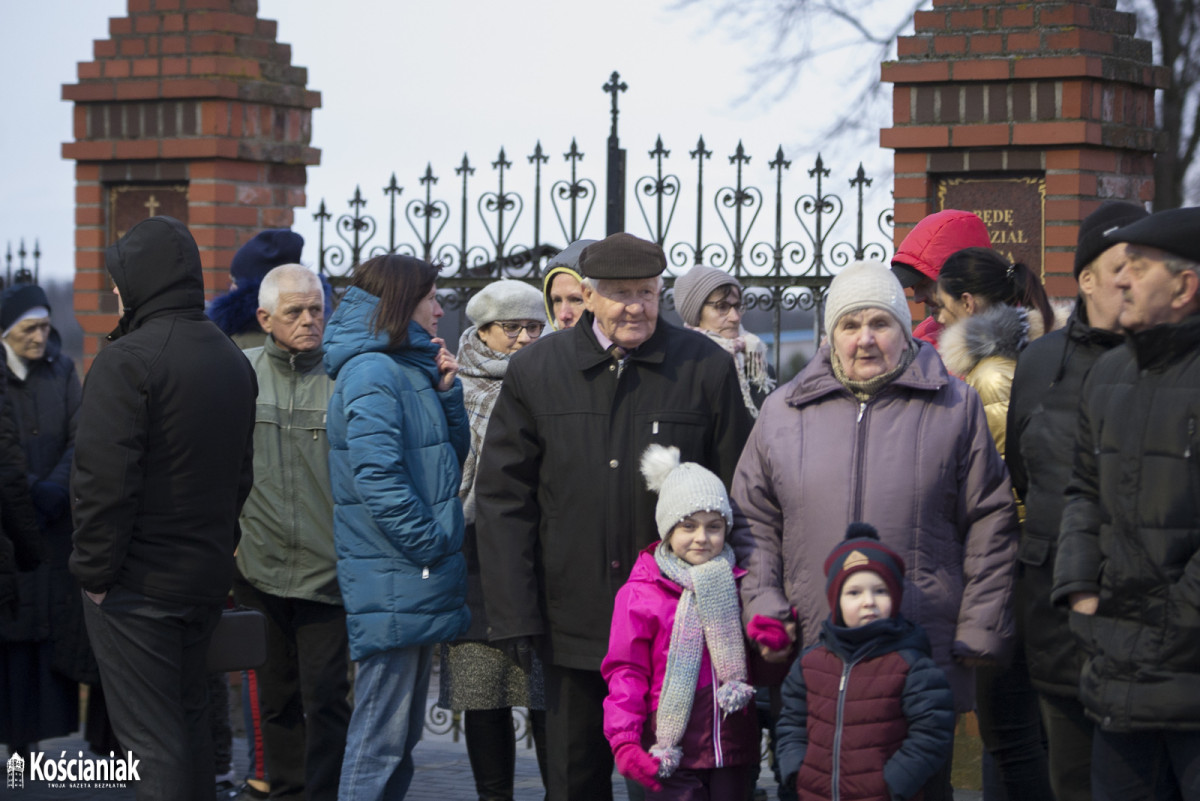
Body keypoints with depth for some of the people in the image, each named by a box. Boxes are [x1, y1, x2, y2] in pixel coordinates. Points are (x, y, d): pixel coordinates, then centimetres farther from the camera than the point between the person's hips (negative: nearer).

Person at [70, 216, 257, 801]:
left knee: (151, 737, -4)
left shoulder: (127, 360, -16)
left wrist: (94, 571, -12)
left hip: (138, 584, -8)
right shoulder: (233, 362, 12)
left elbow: (104, 478, -21)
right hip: (207, 577, 8)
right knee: (187, 718, 19)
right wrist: (218, 548, 18)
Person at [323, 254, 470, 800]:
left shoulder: (409, 368, 17)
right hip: (393, 585, -10)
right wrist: (431, 544, -17)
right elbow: (377, 478, -23)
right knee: (381, 735, -7)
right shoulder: (372, 372, -14)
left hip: (414, 586, 10)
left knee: (404, 732, 16)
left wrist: (446, 390, 6)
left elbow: (451, 457, 20)